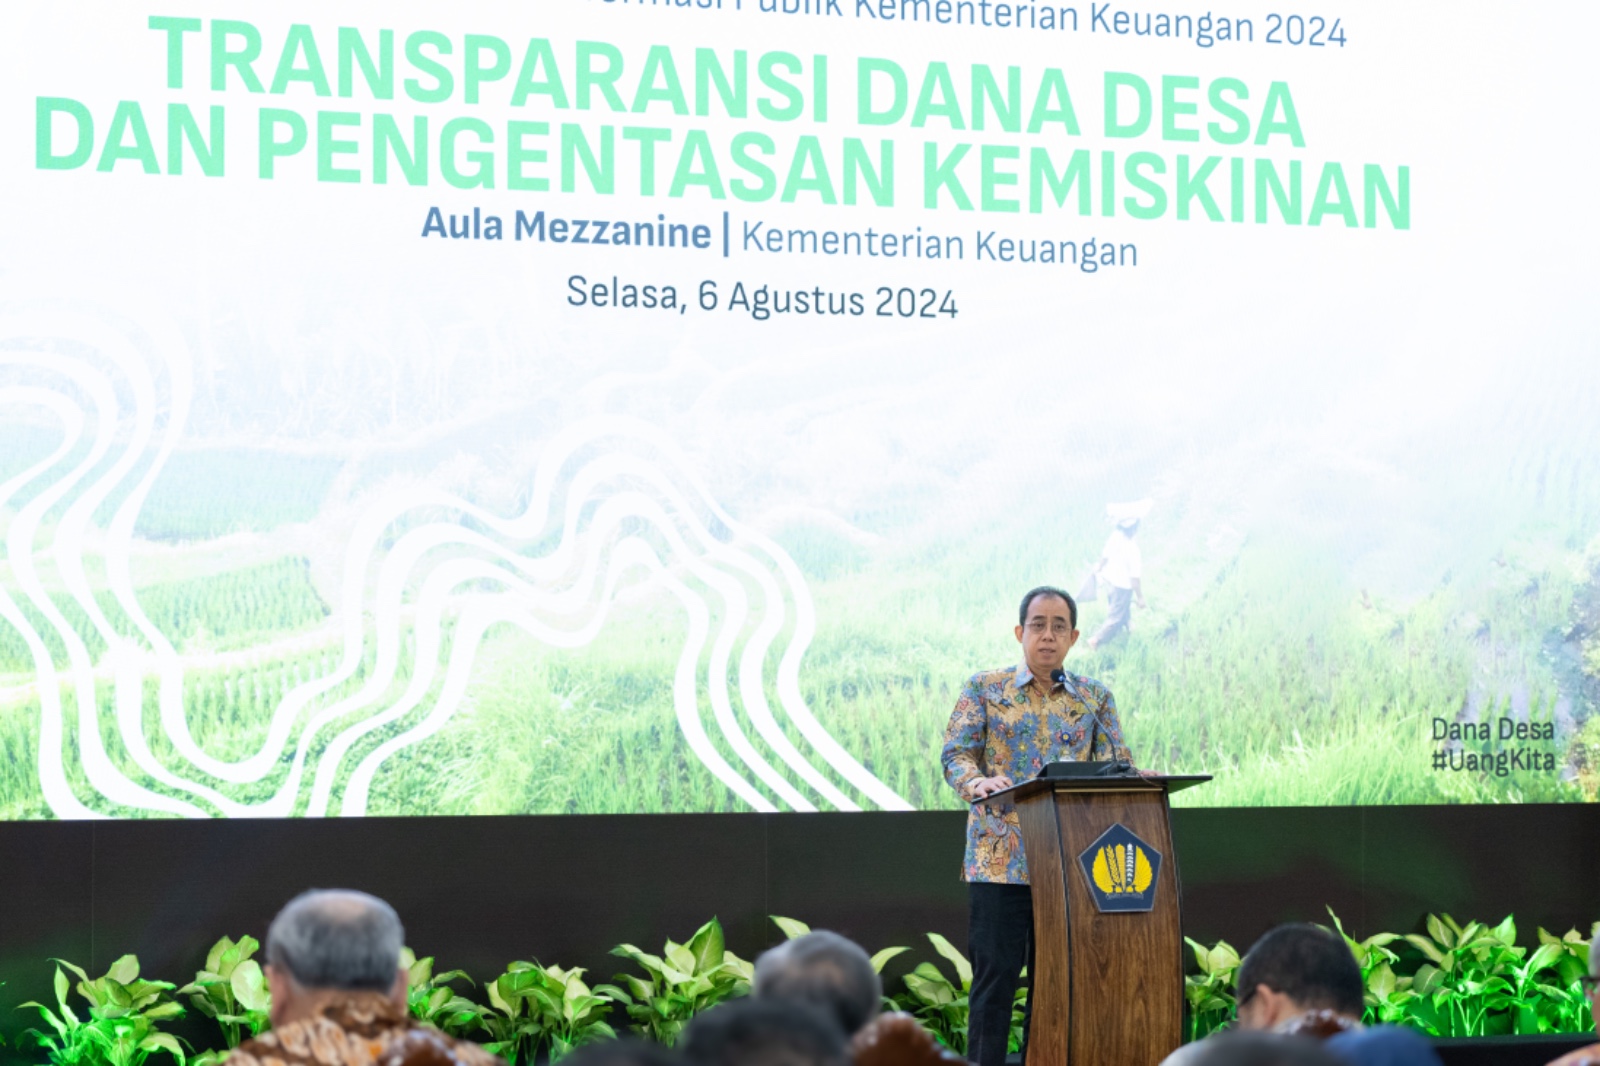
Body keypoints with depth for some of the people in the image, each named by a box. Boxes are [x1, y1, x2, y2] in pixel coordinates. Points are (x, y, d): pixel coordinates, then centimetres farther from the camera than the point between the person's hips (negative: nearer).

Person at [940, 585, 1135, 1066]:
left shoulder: (1094, 698, 13)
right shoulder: (986, 688, 6)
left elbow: (1118, 764, 5)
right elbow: (955, 752, -2)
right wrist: (976, 781, -24)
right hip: (1000, 859, -3)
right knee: (996, 974, -5)